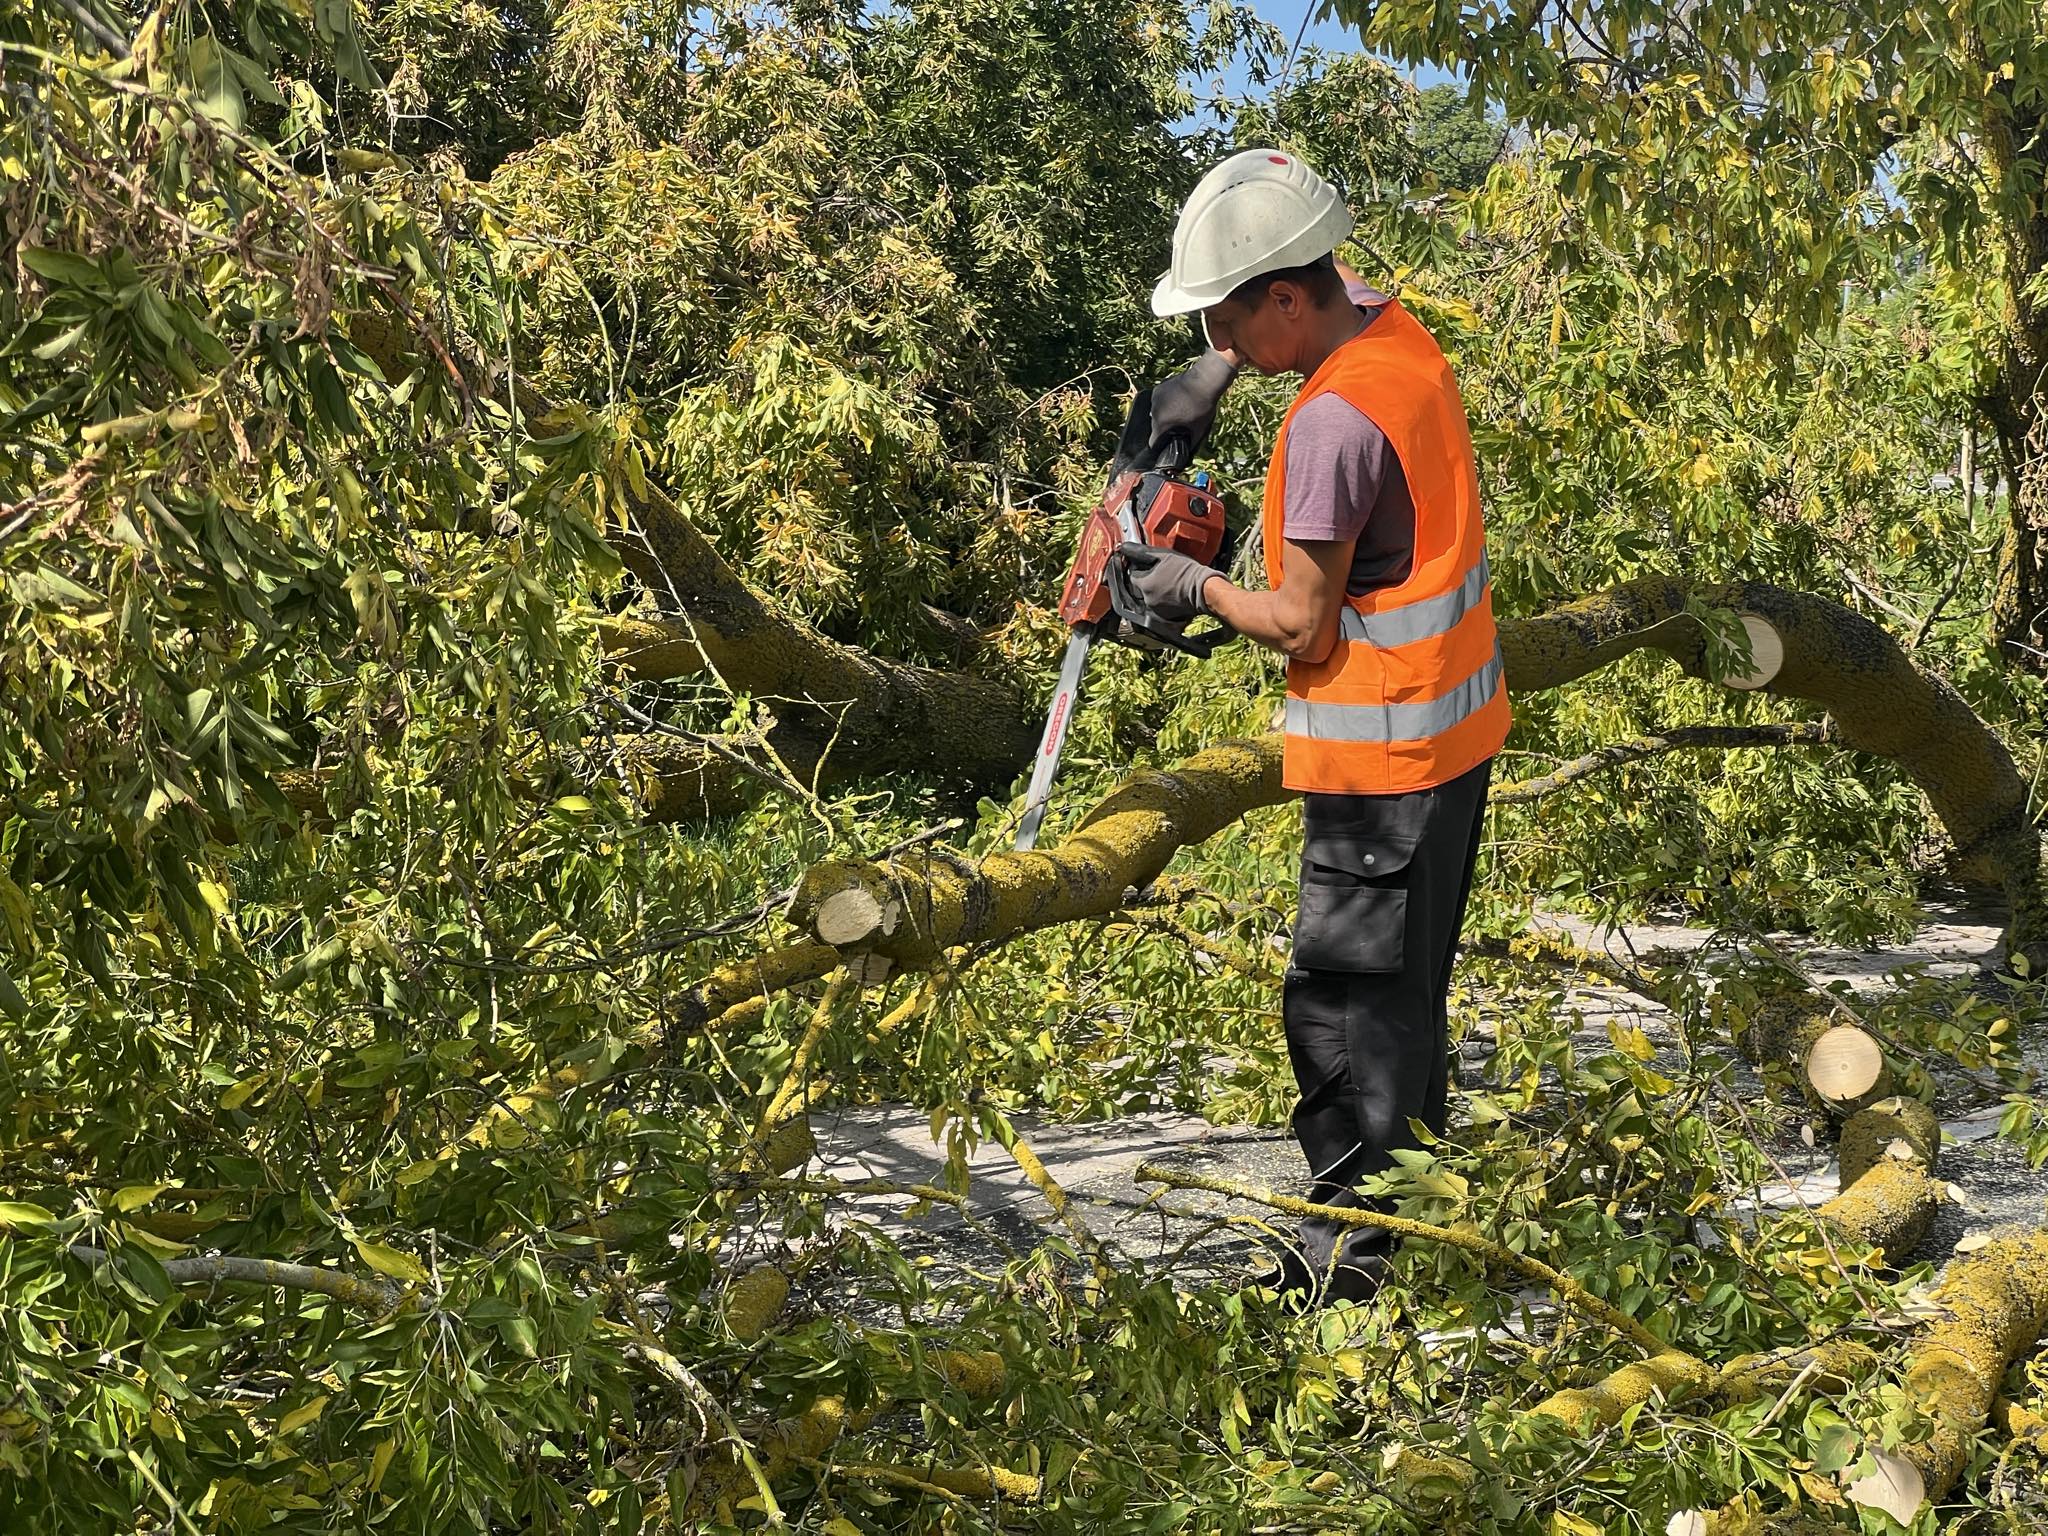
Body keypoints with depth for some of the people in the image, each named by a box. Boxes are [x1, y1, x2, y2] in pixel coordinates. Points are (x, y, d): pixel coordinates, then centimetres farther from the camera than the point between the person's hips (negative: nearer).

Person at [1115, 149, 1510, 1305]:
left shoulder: (1332, 423, -25)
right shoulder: (1392, 323, 1)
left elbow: (1303, 625, -20)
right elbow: (1330, 277, 26)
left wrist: (1195, 590, -3)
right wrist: (1212, 378, 14)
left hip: (1383, 751, -10)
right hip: (1453, 728, 10)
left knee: (1348, 1006, 0)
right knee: (1405, 989, 20)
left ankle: (1353, 1253, 10)